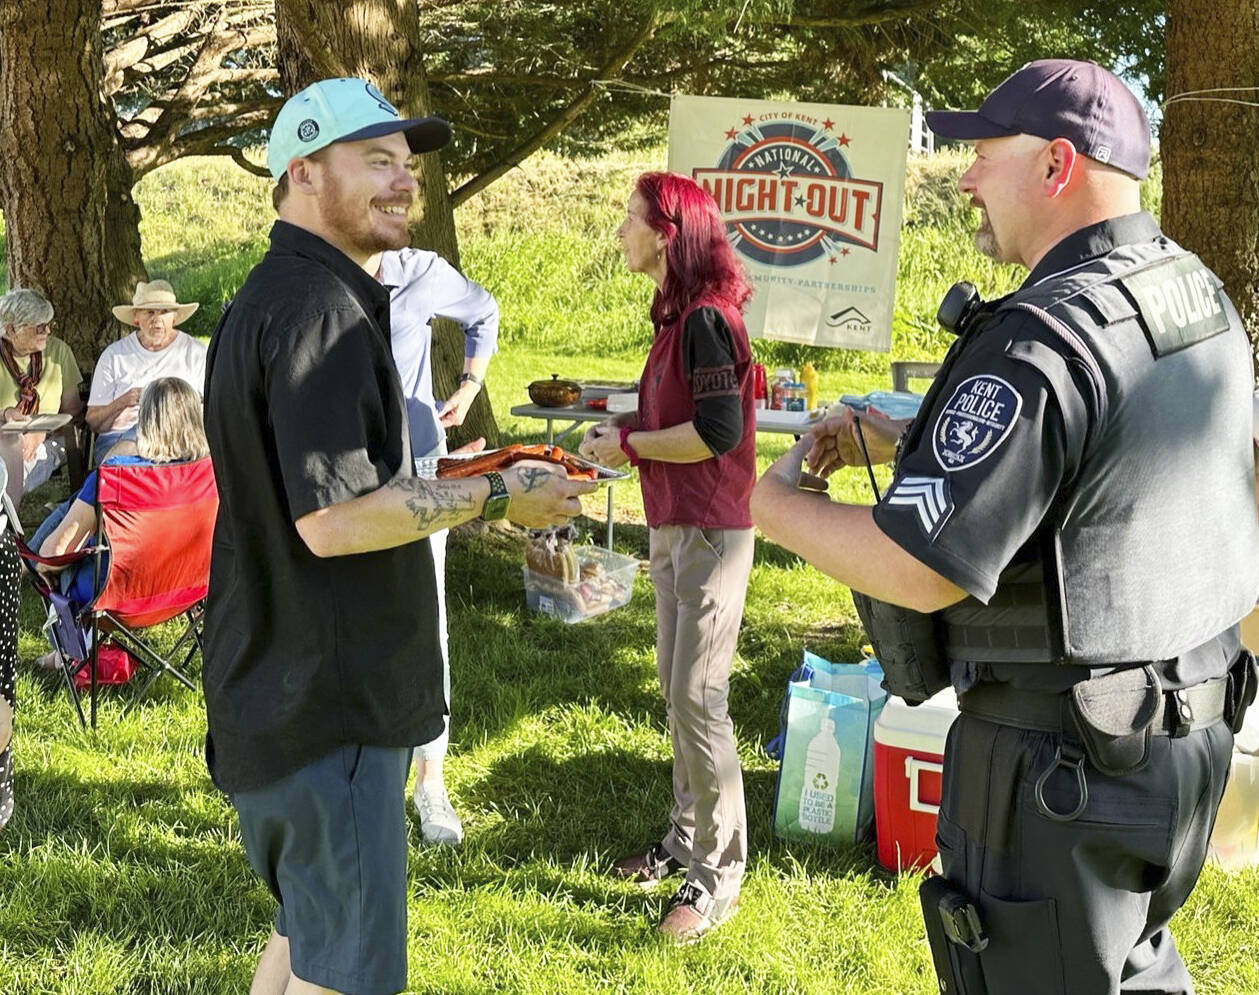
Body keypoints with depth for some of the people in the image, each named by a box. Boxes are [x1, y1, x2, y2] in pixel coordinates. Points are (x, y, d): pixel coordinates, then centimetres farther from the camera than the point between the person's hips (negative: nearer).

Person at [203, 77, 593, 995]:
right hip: (325, 709, -11)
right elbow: (335, 518, -27)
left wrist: (459, 482, 15)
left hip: (302, 694, 11)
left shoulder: (275, 296, 14)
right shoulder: (316, 306, -20)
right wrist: (498, 495, -16)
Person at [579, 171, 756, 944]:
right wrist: (627, 426, 5)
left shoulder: (706, 319, -18)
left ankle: (719, 874, 4)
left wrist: (629, 444, -15)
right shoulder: (678, 315, 12)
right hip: (673, 526, 10)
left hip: (711, 531, -10)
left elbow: (718, 431, -25)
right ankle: (688, 838, 29)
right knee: (677, 691, 16)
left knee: (698, 699, -6)